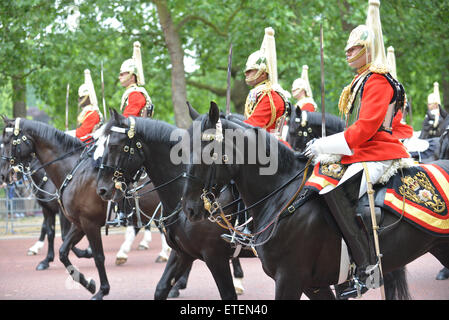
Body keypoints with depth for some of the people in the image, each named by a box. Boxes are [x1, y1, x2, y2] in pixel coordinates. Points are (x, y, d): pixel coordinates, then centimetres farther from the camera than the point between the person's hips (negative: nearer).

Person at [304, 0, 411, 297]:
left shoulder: (377, 81, -10)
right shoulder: (362, 82, 22)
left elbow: (365, 128, -20)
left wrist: (326, 145, -18)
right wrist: (325, 145, 11)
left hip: (375, 157, -11)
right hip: (361, 154, 11)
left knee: (335, 194, -29)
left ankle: (368, 266, -28)